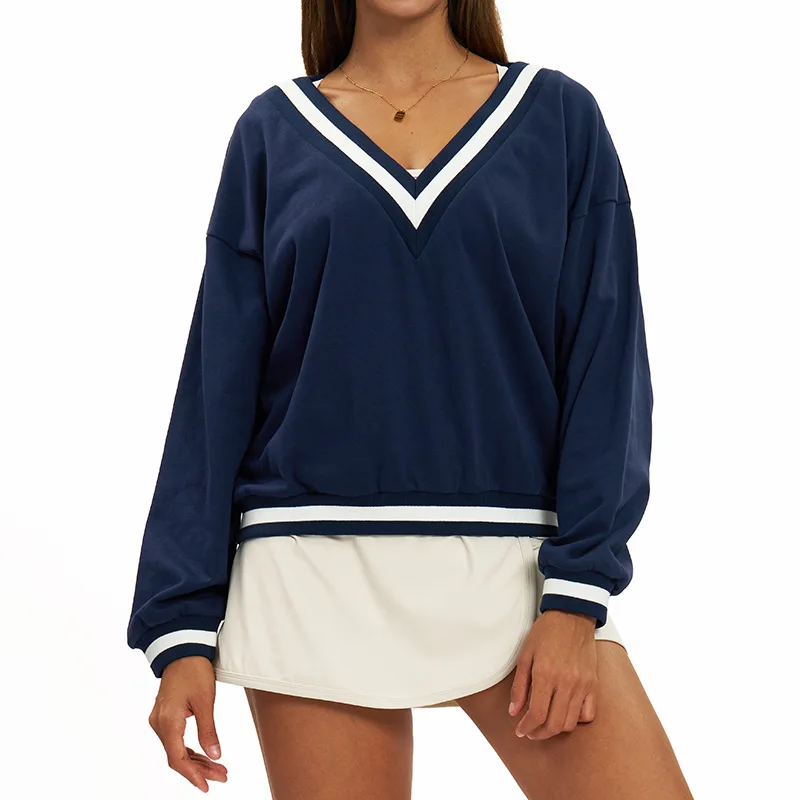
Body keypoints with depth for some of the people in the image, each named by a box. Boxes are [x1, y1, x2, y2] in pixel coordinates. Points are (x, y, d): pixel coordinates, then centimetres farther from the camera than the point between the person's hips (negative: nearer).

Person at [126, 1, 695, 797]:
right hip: (318, 576, 0)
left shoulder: (559, 115, 6)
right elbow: (217, 383, 6)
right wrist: (184, 626, 0)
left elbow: (607, 364, 1)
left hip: (514, 566, 0)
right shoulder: (272, 132, 7)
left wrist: (576, 595, -8)